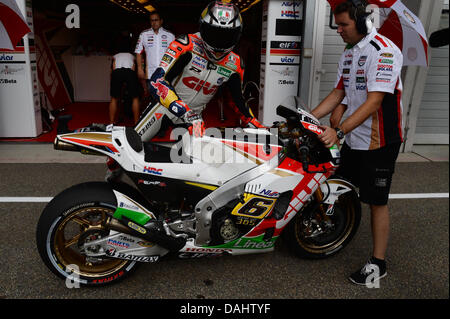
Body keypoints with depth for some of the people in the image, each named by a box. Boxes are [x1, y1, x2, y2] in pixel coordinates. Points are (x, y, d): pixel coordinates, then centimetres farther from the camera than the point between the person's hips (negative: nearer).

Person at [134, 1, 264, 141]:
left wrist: (255, 125, 9)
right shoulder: (186, 45, -19)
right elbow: (157, 82, -28)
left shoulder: (235, 65, -3)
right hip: (166, 106, -4)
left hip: (194, 116, 4)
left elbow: (238, 99, 12)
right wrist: (186, 113, -36)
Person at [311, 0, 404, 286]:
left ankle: (378, 263, 13)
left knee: (376, 200, 0)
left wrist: (339, 131, -31)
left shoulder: (384, 50, -17)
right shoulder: (349, 53, 12)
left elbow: (374, 101, -25)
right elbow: (338, 93, 12)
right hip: (353, 138, 8)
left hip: (379, 141, -8)